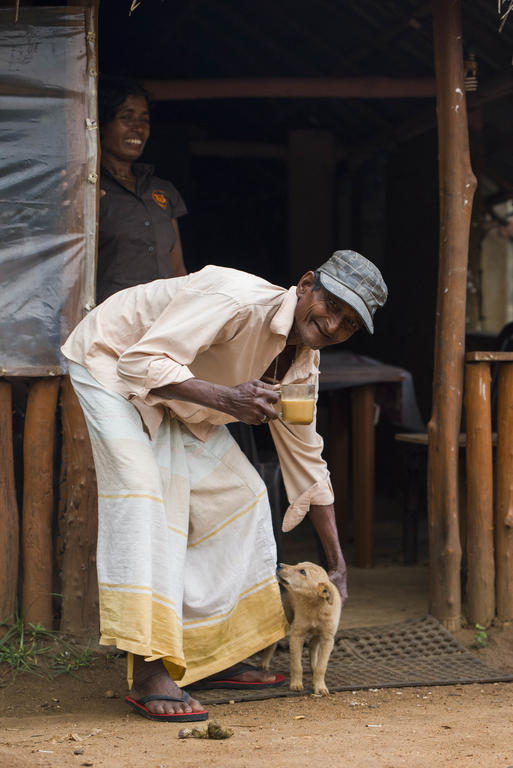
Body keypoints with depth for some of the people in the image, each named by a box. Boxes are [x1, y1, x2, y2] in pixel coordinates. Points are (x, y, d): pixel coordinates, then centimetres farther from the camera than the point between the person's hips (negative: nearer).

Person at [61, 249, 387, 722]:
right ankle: (148, 674, -26)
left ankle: (205, 657, 11)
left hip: (178, 400, 9)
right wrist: (225, 397, -50)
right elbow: (142, 362, -36)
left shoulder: (303, 363, -7)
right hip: (111, 361, -9)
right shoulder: (236, 301, -33)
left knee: (240, 492, 3)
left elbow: (306, 459, 3)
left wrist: (336, 566, 4)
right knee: (142, 493, -25)